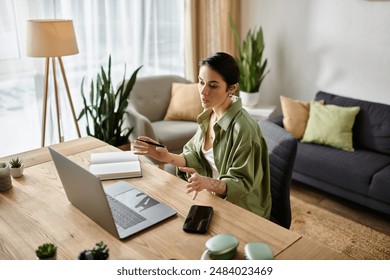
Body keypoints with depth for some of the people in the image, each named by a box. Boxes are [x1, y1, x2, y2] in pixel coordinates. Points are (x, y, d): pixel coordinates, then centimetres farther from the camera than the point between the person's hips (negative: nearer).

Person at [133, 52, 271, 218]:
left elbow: (241, 184, -20)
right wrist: (168, 158, -12)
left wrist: (208, 183, -37)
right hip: (213, 197, 6)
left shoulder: (243, 128, -25)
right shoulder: (209, 115, -2)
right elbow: (197, 157, 5)